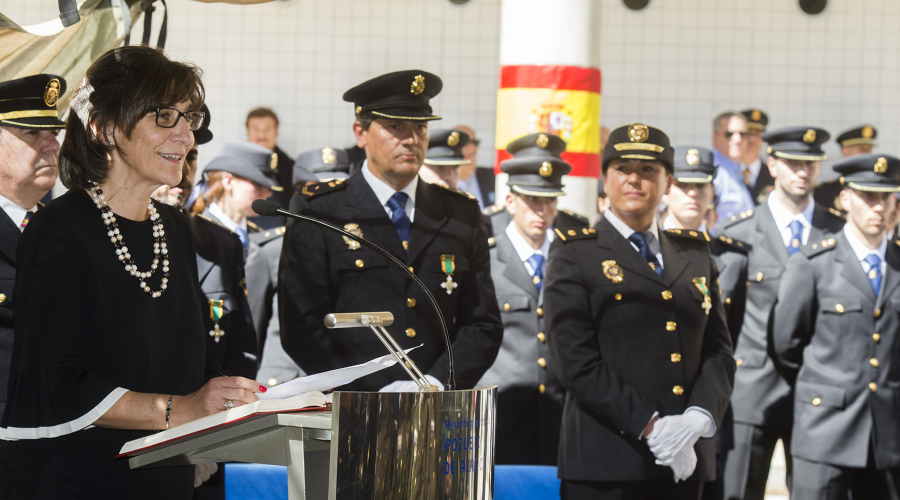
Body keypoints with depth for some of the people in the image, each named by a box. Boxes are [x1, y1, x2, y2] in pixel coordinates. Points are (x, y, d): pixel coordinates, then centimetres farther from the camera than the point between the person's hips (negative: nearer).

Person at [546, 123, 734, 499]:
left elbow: (719, 350, 10)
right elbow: (576, 362, -8)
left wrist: (700, 417, -9)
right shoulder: (575, 253, 2)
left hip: (685, 463, 4)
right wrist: (650, 427, -16)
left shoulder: (695, 253, 16)